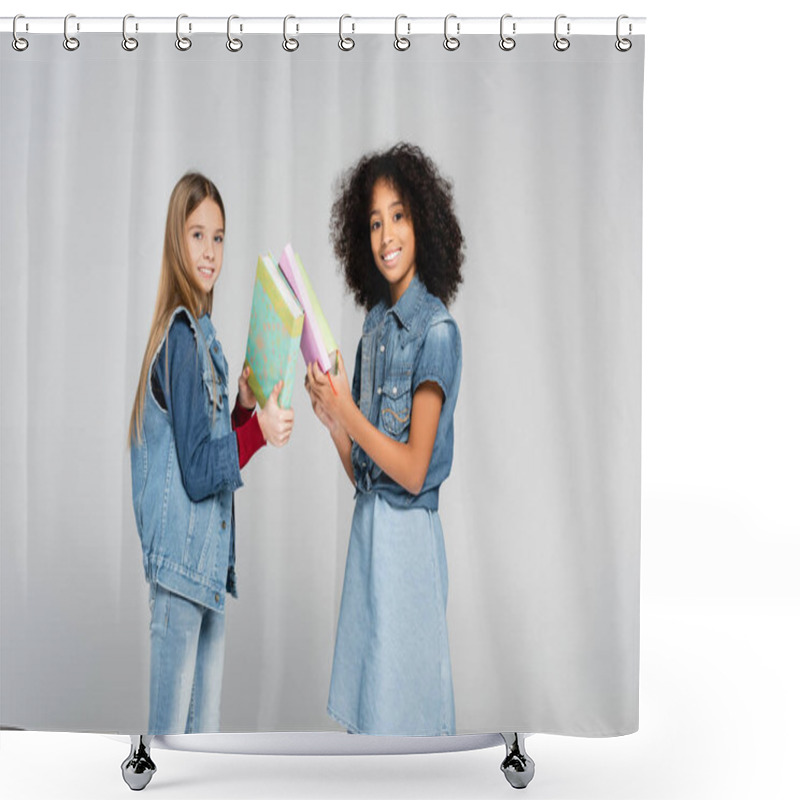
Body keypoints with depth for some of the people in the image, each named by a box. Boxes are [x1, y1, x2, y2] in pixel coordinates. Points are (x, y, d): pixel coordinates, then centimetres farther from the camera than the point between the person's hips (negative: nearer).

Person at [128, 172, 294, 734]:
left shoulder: (201, 333, 13)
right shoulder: (181, 336, -16)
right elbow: (197, 470, -18)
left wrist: (243, 407, 3)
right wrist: (257, 431, -26)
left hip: (209, 557, 10)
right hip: (181, 557, -9)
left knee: (206, 726, 18)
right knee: (170, 730, 2)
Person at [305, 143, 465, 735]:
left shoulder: (436, 331, -11)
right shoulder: (375, 322, 11)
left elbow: (413, 470, -15)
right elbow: (361, 469, 12)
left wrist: (346, 412, -17)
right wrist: (331, 421, -5)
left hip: (408, 536, -7)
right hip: (366, 528, 8)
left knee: (401, 709, 4)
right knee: (364, 708, 15)